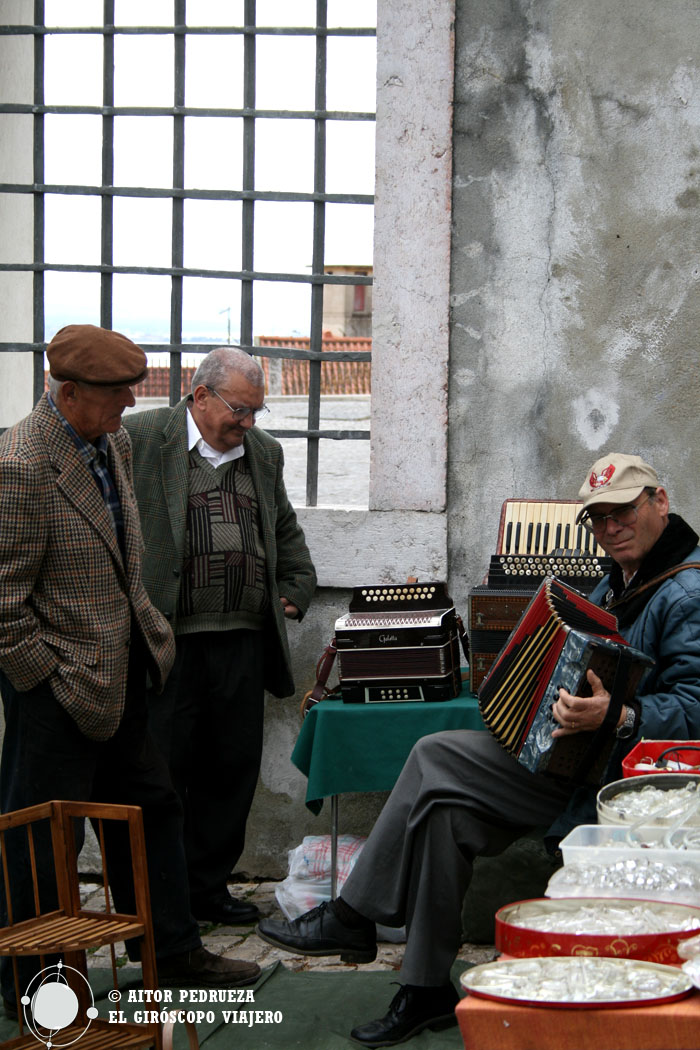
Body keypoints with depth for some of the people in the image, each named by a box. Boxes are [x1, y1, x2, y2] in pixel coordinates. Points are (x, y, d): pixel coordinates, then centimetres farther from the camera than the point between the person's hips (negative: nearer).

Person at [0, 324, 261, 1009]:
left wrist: (148, 634, 16)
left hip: (118, 674, 9)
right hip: (57, 685, -9)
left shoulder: (113, 444, 6)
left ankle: (174, 954, 32)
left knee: (151, 811, 18)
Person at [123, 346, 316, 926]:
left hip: (244, 640, 5)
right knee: (167, 770, -2)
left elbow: (286, 530, 31)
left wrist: (297, 589, 21)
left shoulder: (265, 453, 18)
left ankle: (210, 886, 19)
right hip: (168, 639, -5)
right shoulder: (141, 439, -1)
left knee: (233, 768, 7)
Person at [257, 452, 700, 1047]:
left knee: (435, 760, -13)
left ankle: (352, 920, 0)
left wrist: (615, 717, -39)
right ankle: (427, 991, -1)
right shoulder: (621, 582, 17)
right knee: (446, 807, -6)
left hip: (614, 783, -10)